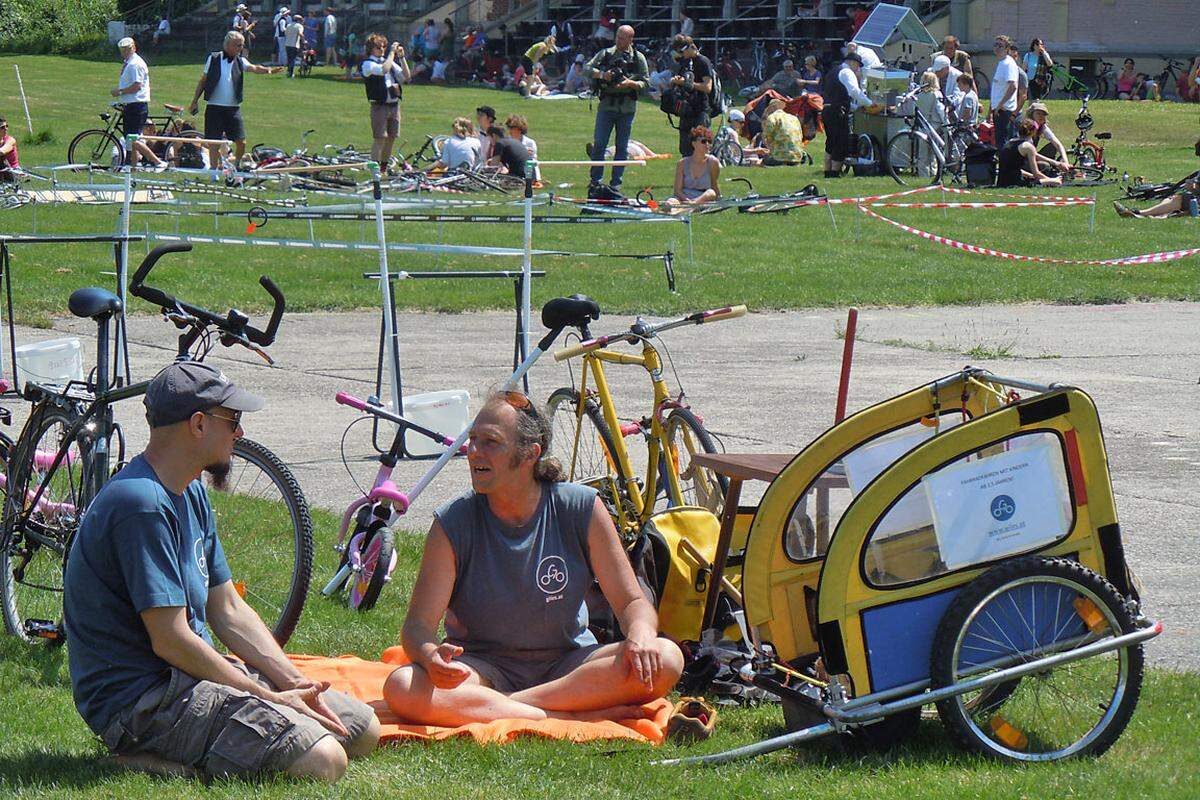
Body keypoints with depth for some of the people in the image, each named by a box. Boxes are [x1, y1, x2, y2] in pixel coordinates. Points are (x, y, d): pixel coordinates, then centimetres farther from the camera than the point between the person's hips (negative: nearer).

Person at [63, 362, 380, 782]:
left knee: (363, 729, 10)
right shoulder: (142, 504, -20)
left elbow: (229, 610, 14)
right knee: (321, 761, -25)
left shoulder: (191, 494, 14)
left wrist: (296, 683, 0)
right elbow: (171, 641, -21)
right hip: (141, 697, -11)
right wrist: (269, 698, -14)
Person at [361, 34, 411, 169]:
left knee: (391, 138, 10)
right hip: (379, 106, -6)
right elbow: (383, 70, -23)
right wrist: (392, 53, -15)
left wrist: (401, 57, 4)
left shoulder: (390, 62, 17)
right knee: (380, 138, -9)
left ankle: (384, 167, 21)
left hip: (394, 105, 6)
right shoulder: (368, 64, -3)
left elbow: (407, 76, 11)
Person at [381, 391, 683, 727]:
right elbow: (419, 624, -12)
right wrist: (431, 658, -36)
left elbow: (633, 602, -5)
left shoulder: (582, 508, -7)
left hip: (566, 666, 1)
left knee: (665, 659, -27)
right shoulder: (453, 523, -10)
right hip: (483, 667, -1)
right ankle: (576, 717, -33)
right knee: (402, 688, -33)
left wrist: (641, 634, -30)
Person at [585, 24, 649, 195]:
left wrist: (630, 83, -15)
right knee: (599, 143, -6)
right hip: (607, 105, 0)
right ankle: (595, 181, 2)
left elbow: (645, 83, 4)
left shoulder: (638, 58, 6)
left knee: (622, 147, 5)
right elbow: (588, 68, 4)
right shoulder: (605, 53, 7)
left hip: (627, 108, 0)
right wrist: (602, 75, -14)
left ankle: (615, 184, 12)